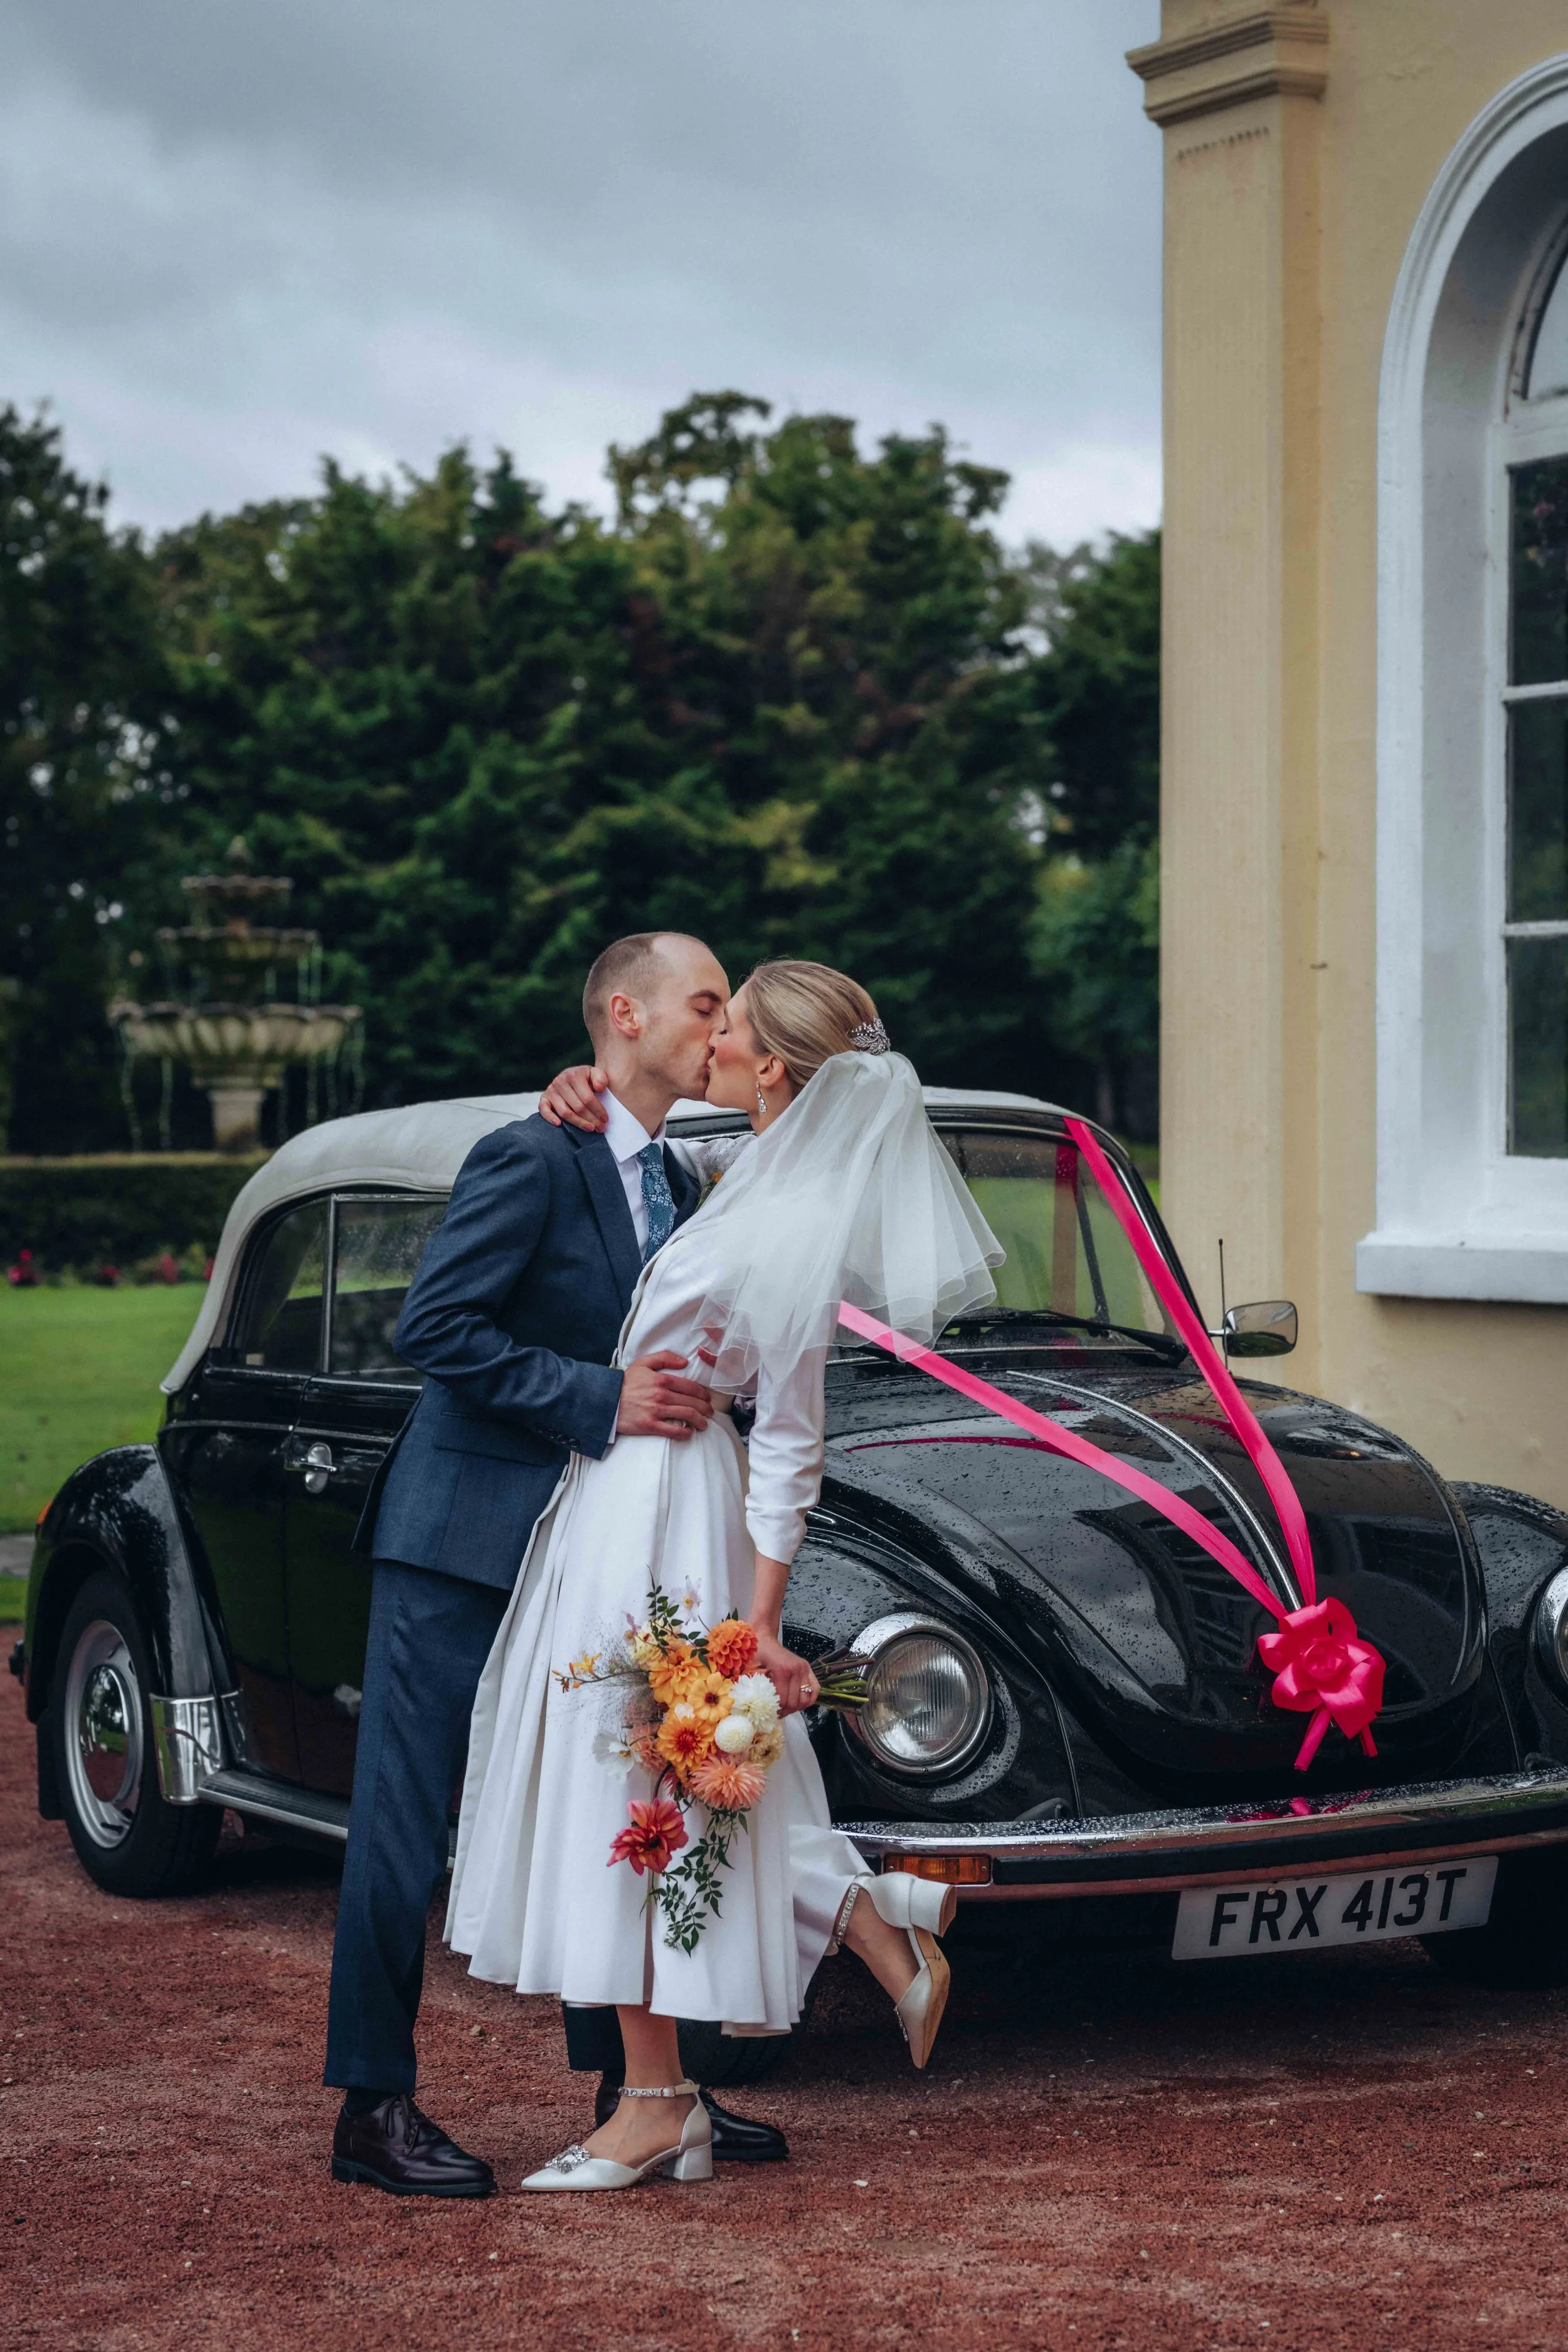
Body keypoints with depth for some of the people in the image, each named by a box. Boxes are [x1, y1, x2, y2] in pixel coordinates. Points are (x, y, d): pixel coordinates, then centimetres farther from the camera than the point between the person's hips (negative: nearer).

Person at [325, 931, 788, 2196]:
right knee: (410, 1819, -3)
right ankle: (374, 2107, 3)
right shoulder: (531, 1159, -14)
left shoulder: (678, 1187, 13)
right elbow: (432, 1325, -20)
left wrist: (693, 1392, -2)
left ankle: (634, 2086, 21)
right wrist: (601, 1399, -24)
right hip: (464, 1535, -8)